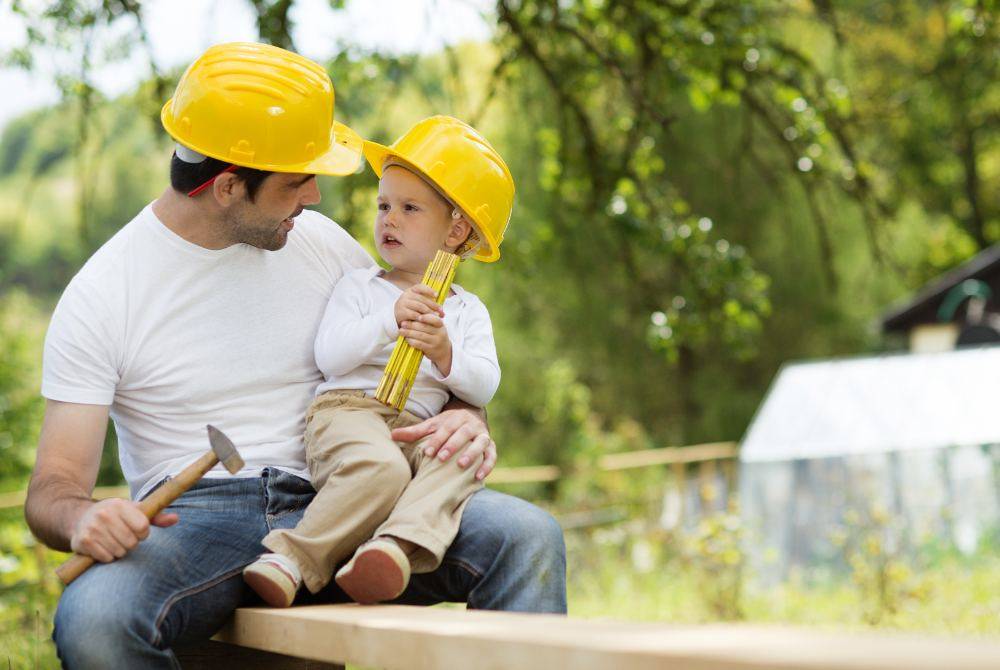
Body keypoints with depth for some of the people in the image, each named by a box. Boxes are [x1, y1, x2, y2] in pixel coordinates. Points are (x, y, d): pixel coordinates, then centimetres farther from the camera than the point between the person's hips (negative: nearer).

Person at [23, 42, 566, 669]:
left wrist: (467, 418, -5)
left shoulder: (325, 245, 11)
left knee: (528, 535, -24)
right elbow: (54, 487, -2)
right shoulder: (100, 296, 0)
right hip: (192, 521, -2)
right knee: (91, 619, -37)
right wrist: (83, 519, -28)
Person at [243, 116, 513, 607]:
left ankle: (400, 544, -53)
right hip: (346, 410, -2)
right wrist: (389, 320, -10)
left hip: (417, 425, 3)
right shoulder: (359, 286, 18)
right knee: (379, 467, -37)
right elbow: (329, 356, 2)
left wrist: (445, 354, -10)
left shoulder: (467, 311, 23)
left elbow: (485, 385, 10)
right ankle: (290, 561, -35)